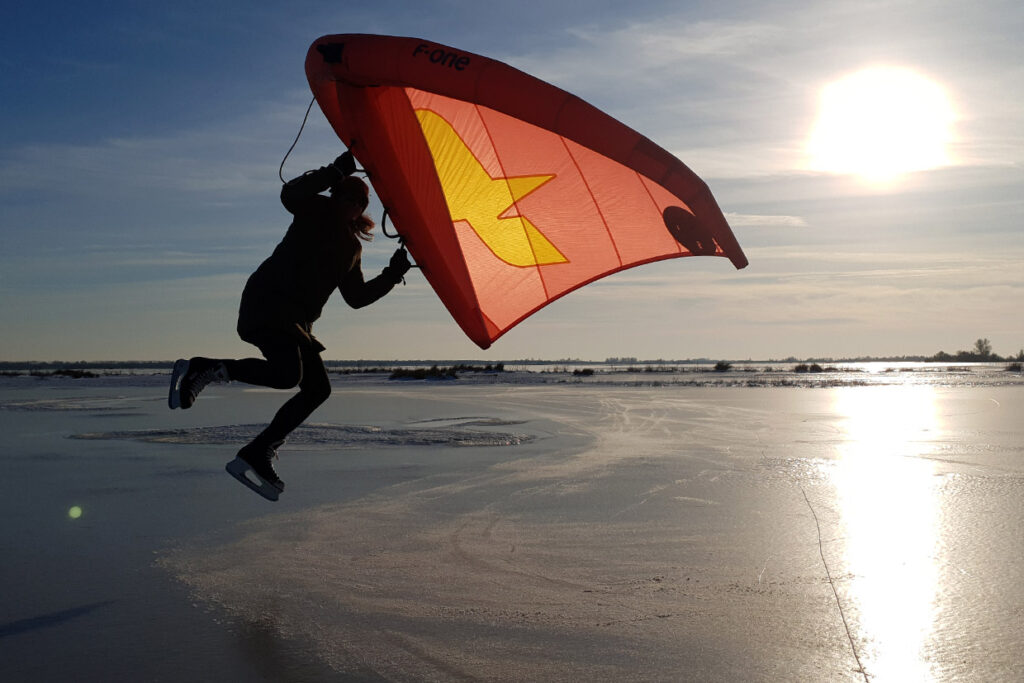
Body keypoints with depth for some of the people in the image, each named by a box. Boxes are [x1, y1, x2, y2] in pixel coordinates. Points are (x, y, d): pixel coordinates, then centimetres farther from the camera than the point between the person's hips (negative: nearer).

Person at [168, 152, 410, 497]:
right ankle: (201, 369, -11)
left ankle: (257, 455, 7)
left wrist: (391, 276, 12)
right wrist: (336, 170, -21)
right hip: (267, 299, -9)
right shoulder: (316, 212, 2)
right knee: (286, 373, -29)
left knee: (317, 389, 2)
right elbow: (290, 194, -21)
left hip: (296, 320, 9)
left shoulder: (352, 247, 21)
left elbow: (356, 297, 20)